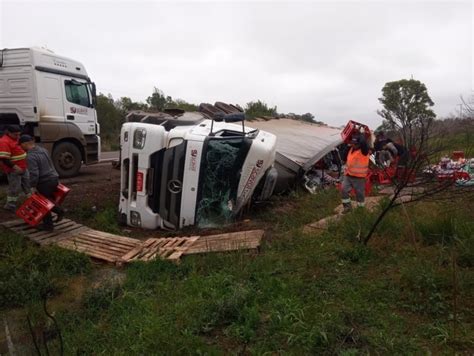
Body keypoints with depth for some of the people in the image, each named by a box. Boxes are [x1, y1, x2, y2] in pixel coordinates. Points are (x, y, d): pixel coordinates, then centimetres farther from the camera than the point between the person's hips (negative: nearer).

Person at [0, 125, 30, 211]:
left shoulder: (15, 139, 10)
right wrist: (15, 167, -30)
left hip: (23, 168, 9)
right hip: (13, 170, -9)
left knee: (28, 184, 18)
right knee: (15, 188, -1)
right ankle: (10, 206, 12)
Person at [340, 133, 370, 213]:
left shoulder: (364, 150, -15)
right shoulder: (350, 149, 7)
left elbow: (363, 142, -37)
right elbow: (344, 158, 10)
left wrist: (361, 135, -18)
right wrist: (348, 147, 1)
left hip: (359, 177, -6)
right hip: (348, 175, 6)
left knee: (360, 193, 9)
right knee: (344, 190, 2)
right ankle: (347, 206, 16)